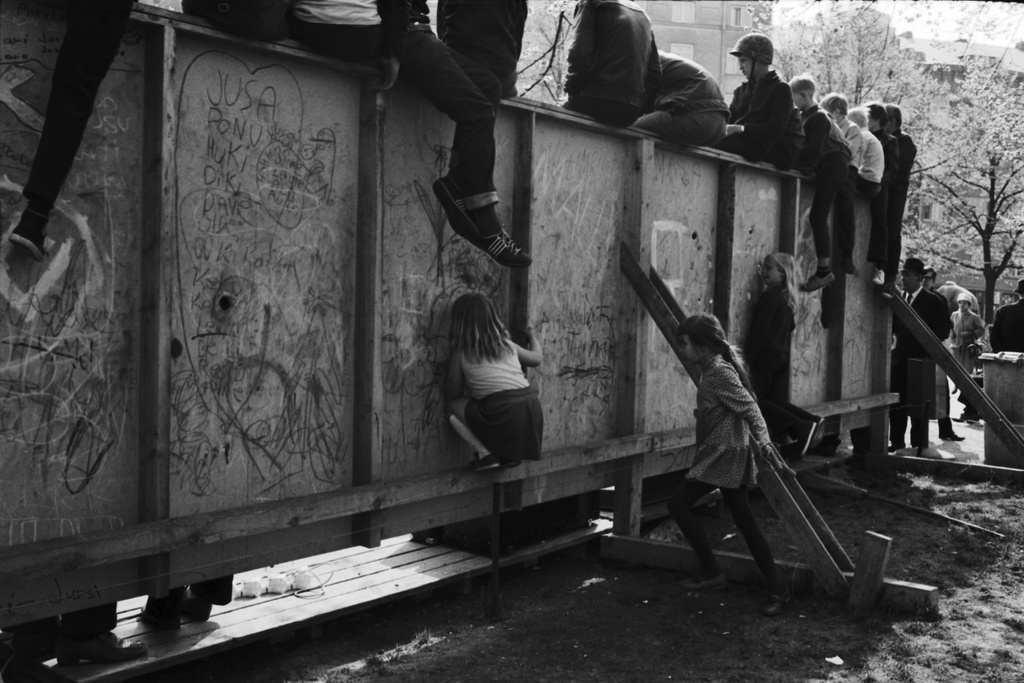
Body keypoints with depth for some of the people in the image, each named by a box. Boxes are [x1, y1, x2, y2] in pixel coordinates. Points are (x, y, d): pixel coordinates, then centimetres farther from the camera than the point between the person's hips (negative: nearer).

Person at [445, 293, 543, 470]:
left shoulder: (461, 353, 6)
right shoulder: (507, 344, 19)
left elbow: (453, 395, 14)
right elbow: (537, 358, 36)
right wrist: (532, 336, 58)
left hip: (500, 413, -5)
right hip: (532, 407, 5)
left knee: (454, 405, 18)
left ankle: (488, 453, 6)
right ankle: (509, 454, 18)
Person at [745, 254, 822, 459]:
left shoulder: (770, 295, -12)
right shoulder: (787, 297, 14)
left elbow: (760, 331, -17)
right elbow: (790, 328, 21)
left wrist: (747, 356, -16)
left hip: (766, 355, -9)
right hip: (782, 355, 9)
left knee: (757, 401, -8)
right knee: (777, 402, 11)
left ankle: (803, 426, -15)